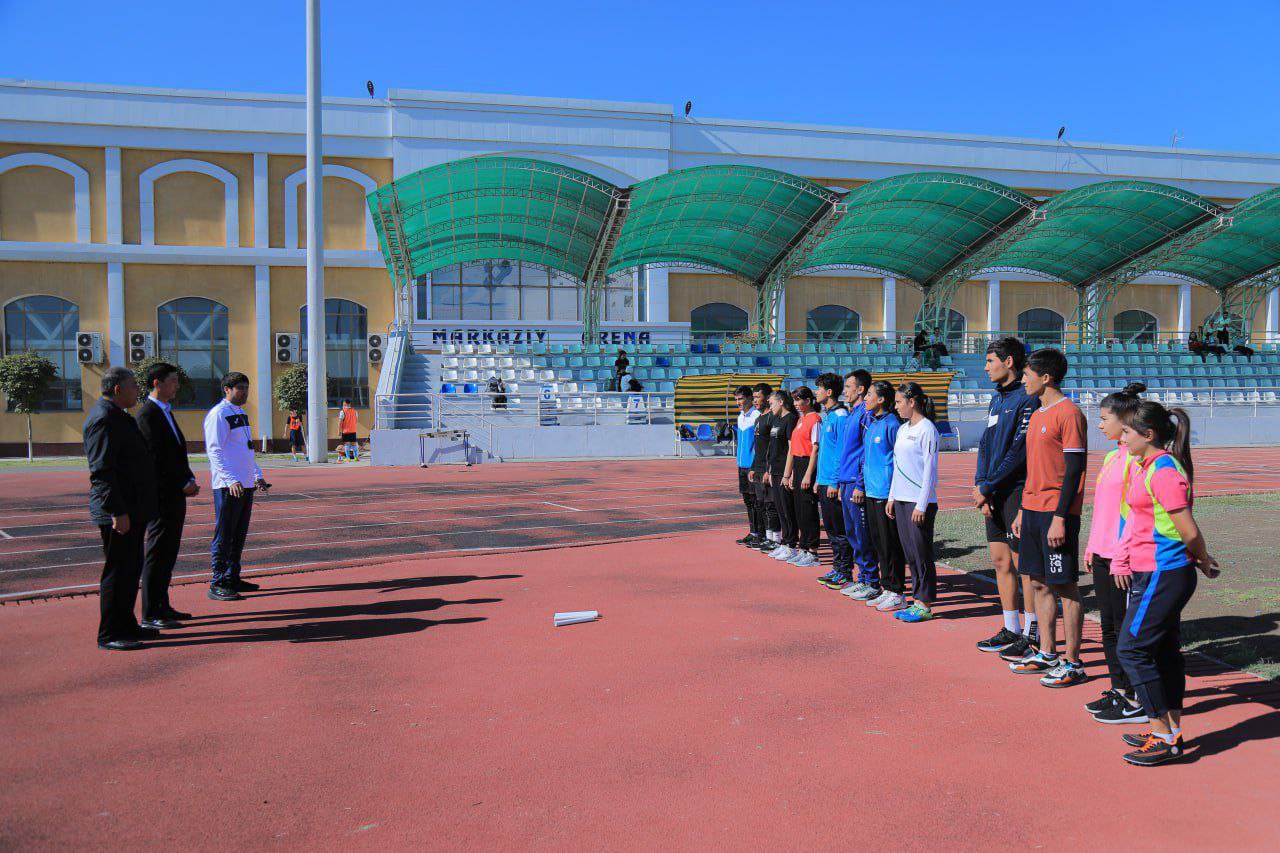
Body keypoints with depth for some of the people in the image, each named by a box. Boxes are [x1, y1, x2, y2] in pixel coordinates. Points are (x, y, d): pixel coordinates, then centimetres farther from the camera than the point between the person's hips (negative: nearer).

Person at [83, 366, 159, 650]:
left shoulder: (117, 416, 16)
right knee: (117, 571, -3)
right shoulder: (104, 419, -17)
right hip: (119, 511, -10)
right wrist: (117, 511, -25)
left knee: (131, 569, 16)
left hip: (132, 509, 10)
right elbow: (102, 471, -22)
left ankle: (125, 625, 26)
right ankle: (109, 635, 5)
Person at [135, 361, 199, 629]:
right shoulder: (147, 415, -13)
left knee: (168, 552, 14)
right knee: (157, 554, -5)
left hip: (175, 496, 9)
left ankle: (162, 606, 24)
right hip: (161, 496, -9)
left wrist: (189, 481, 6)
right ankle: (150, 615, 1)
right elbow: (157, 458, -19)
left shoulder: (166, 412, 17)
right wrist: (184, 484, -15)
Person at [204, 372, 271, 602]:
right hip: (228, 487, -9)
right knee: (224, 536, -5)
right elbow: (214, 451, -16)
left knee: (239, 535, 14)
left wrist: (257, 476, 20)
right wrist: (231, 480, -25)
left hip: (246, 485, 9)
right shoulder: (218, 414, -10)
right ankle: (217, 585, -1)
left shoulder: (241, 414, 18)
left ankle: (232, 578, 23)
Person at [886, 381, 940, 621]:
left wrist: (921, 505, -16)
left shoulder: (927, 429, -10)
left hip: (919, 502, -8)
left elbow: (930, 470, -13)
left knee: (921, 554, -2)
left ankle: (925, 605, 4)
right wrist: (892, 497, 16)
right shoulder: (903, 429, 14)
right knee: (910, 554, 10)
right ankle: (917, 600, 17)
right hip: (901, 500, 8)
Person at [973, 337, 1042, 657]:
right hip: (993, 494, 8)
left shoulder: (1027, 399, -11)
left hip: (1016, 491, -8)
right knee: (1000, 561, 12)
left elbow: (1019, 451, -17)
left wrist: (987, 487, -14)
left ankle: (1031, 634, 7)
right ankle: (1011, 629, 22)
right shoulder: (996, 399, 16)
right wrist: (980, 486, 2)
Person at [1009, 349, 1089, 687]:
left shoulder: (1069, 413, -12)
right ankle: (1046, 653, 22)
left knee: (1064, 586, -1)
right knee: (1039, 583, 12)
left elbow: (1074, 470, -16)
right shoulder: (1037, 414, 15)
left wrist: (1060, 517, -19)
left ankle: (1072, 663, 7)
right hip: (1032, 510, 9)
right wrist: (1023, 511, 19)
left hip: (1056, 513, -9)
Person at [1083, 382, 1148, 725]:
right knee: (1109, 627, 15)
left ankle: (1137, 701, 10)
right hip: (1104, 555, 9)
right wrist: (1092, 548, 18)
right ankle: (1119, 690, 26)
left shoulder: (1138, 458, -15)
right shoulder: (1113, 456, 13)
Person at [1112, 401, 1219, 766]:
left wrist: (1203, 560, -2)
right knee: (1165, 652, 15)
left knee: (1131, 649, -6)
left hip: (1162, 576, -10)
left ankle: (1164, 738, 2)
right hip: (1158, 574, 10)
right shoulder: (1148, 467, 12)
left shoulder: (1164, 471, -19)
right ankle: (1171, 732, 25)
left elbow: (1189, 531, -18)